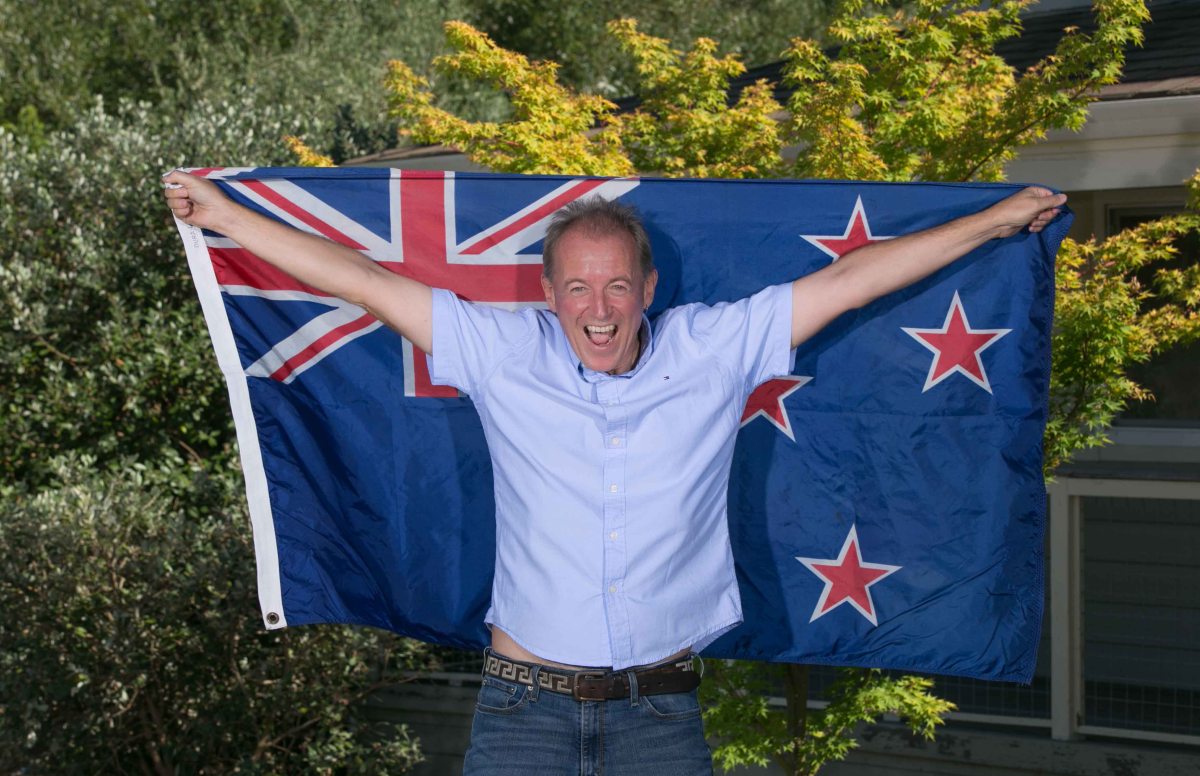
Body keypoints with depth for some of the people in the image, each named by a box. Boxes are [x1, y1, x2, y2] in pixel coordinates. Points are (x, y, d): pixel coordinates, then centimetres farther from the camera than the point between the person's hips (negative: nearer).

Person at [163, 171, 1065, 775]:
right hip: (526, 702, 0)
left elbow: (847, 278, 6)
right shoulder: (505, 356, 1)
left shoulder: (714, 352, 2)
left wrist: (995, 220, 13)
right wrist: (222, 214, 7)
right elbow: (365, 281, 4)